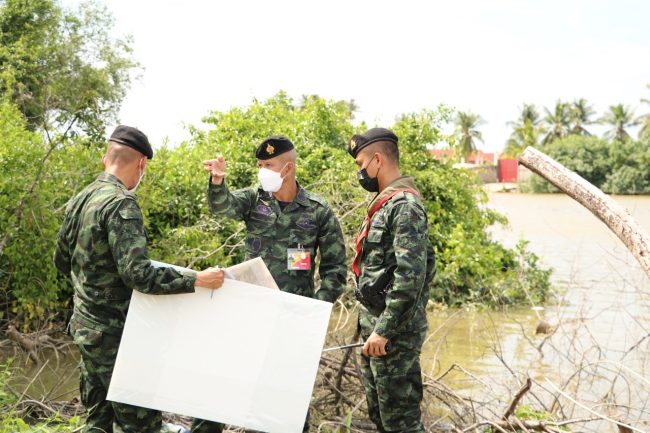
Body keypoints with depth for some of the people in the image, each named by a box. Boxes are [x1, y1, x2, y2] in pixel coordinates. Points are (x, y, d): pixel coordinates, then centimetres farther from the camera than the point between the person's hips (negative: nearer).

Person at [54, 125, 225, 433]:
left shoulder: (79, 200, 8)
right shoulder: (121, 204, -19)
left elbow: (62, 261, 18)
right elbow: (137, 273, -28)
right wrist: (197, 281, -26)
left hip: (84, 325, 9)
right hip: (114, 331, -9)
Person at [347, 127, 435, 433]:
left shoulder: (405, 205, -16)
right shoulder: (386, 203, 15)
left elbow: (411, 275, -25)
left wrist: (384, 330, -23)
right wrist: (372, 326, 19)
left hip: (394, 331, -10)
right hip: (375, 326, 10)